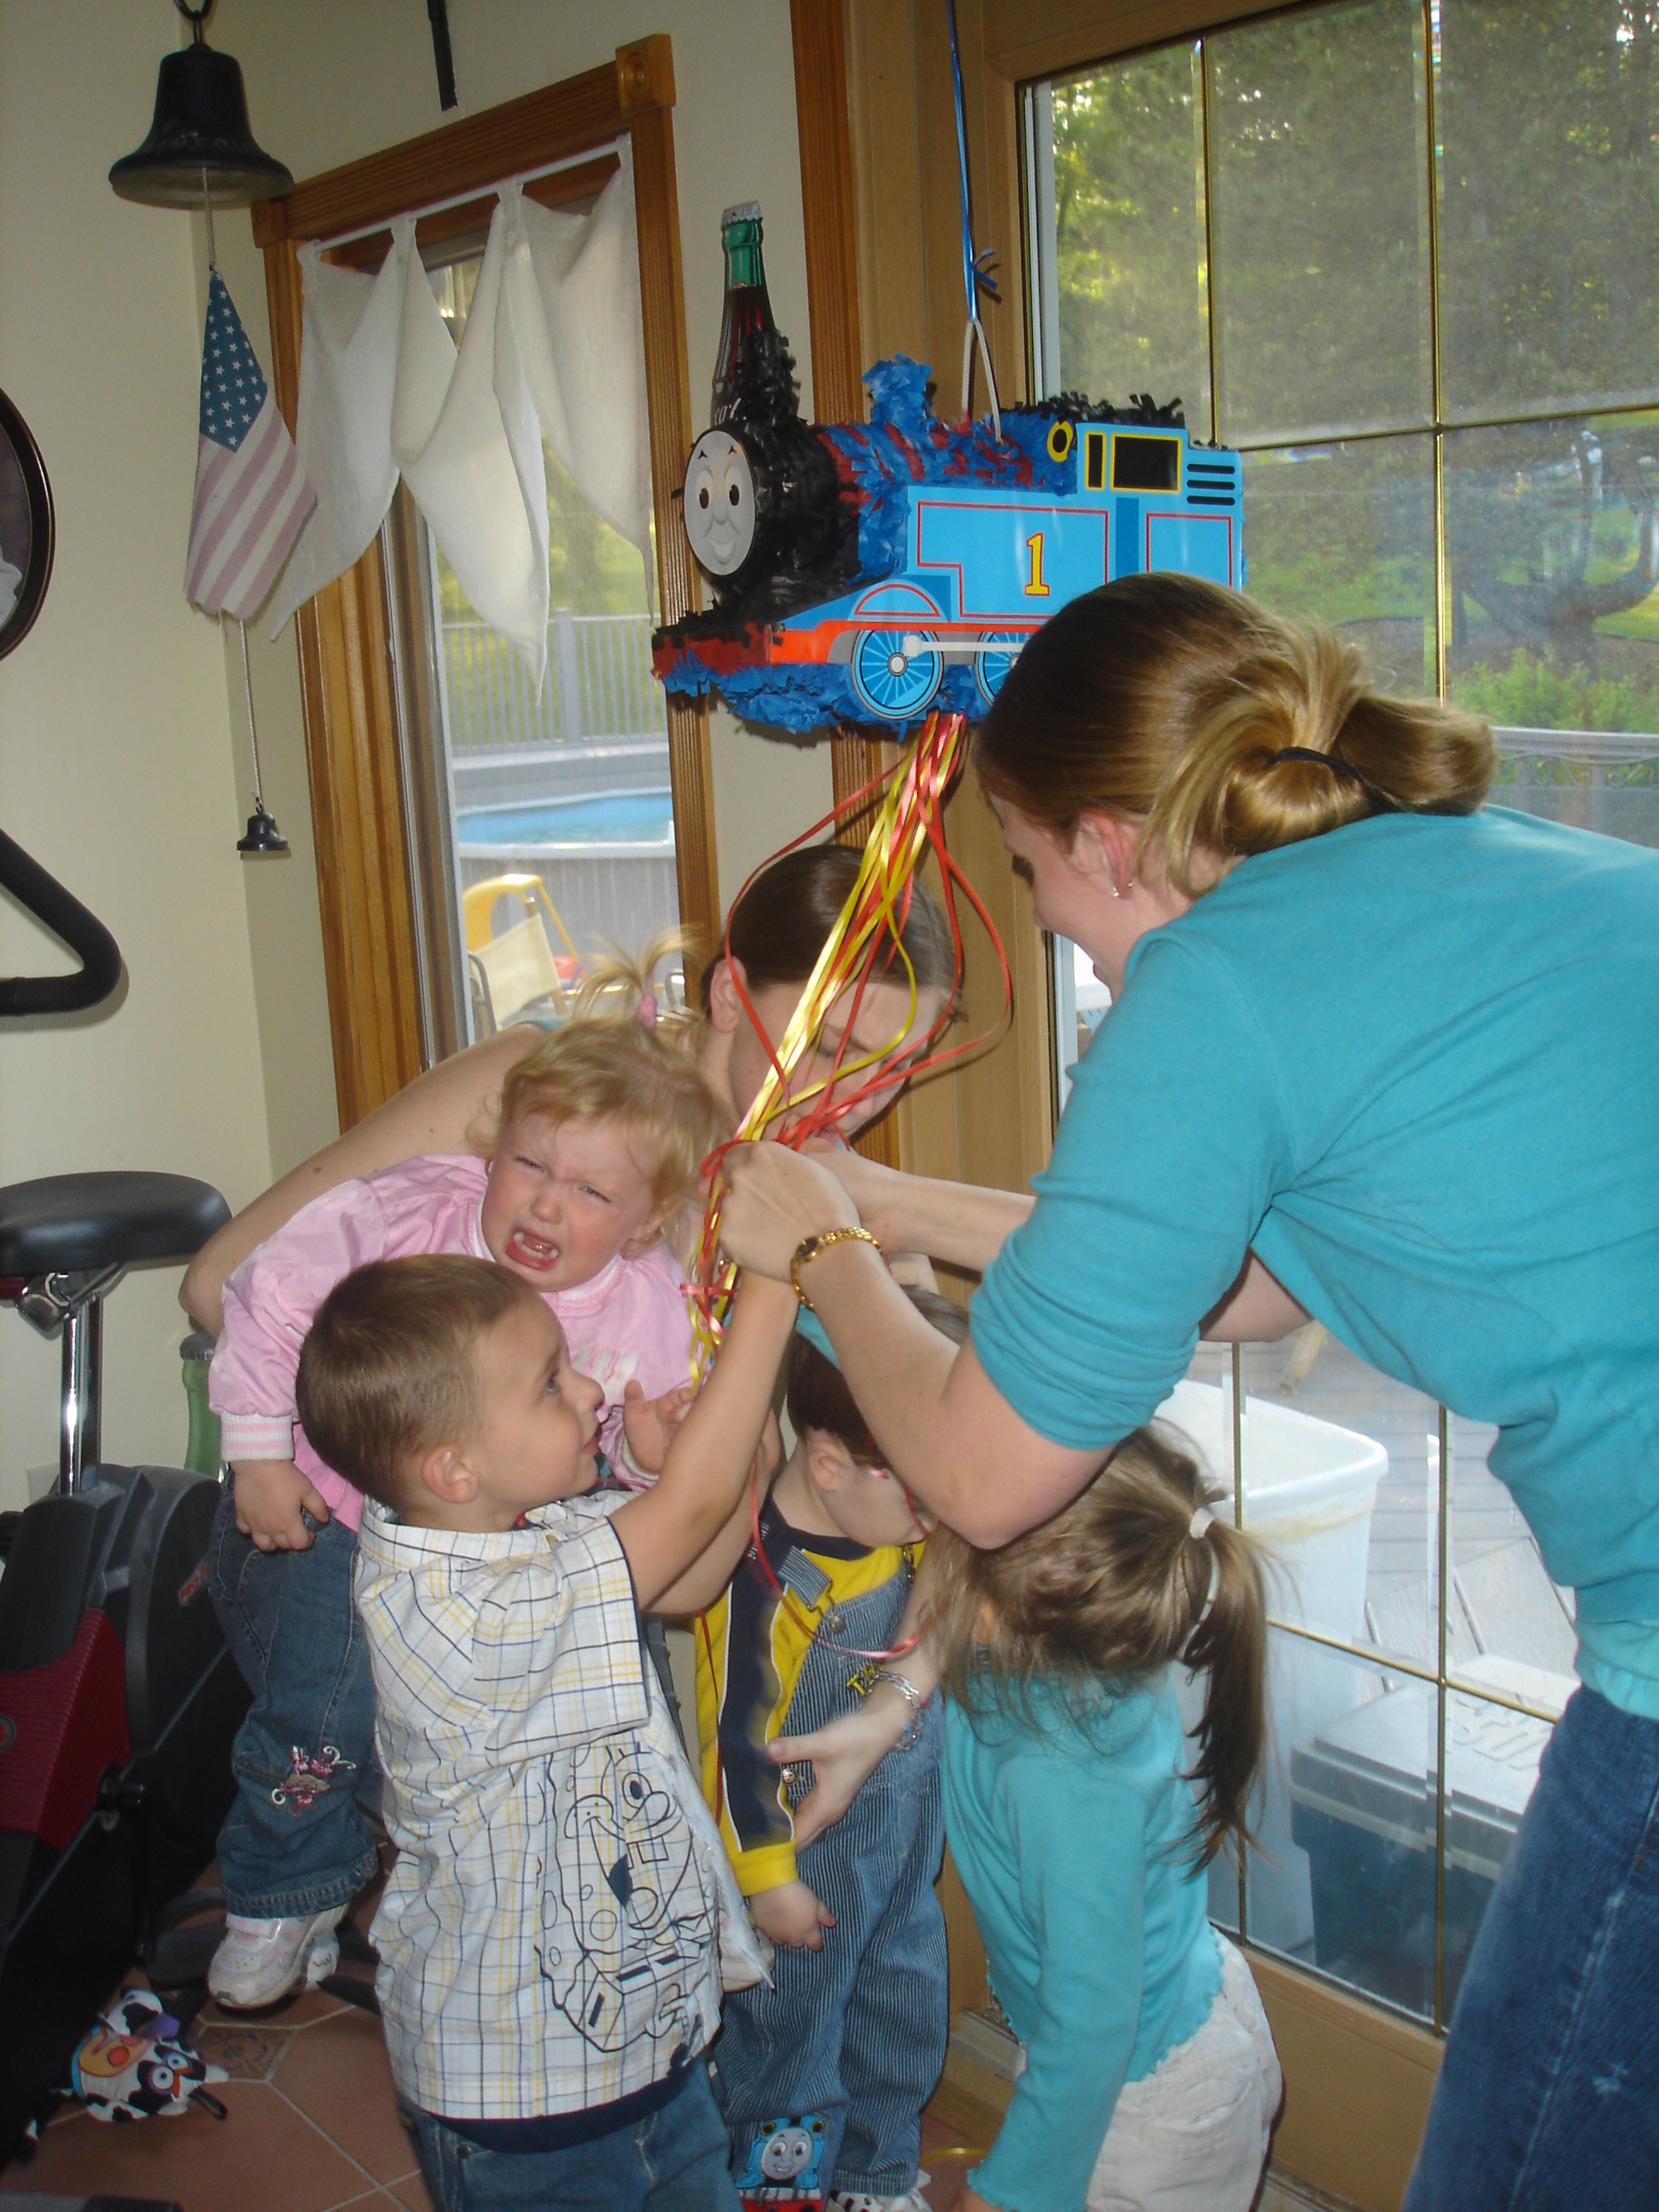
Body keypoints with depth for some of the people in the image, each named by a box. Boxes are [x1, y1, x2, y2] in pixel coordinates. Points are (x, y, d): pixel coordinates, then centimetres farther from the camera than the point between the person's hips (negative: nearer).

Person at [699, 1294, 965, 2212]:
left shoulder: (901, 1522, -12)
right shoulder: (763, 1585, -33)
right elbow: (736, 1741, -22)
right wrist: (767, 1877, -13)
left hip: (905, 1842, 7)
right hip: (807, 1854, -7)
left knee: (904, 2014, 23)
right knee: (790, 2026, 16)